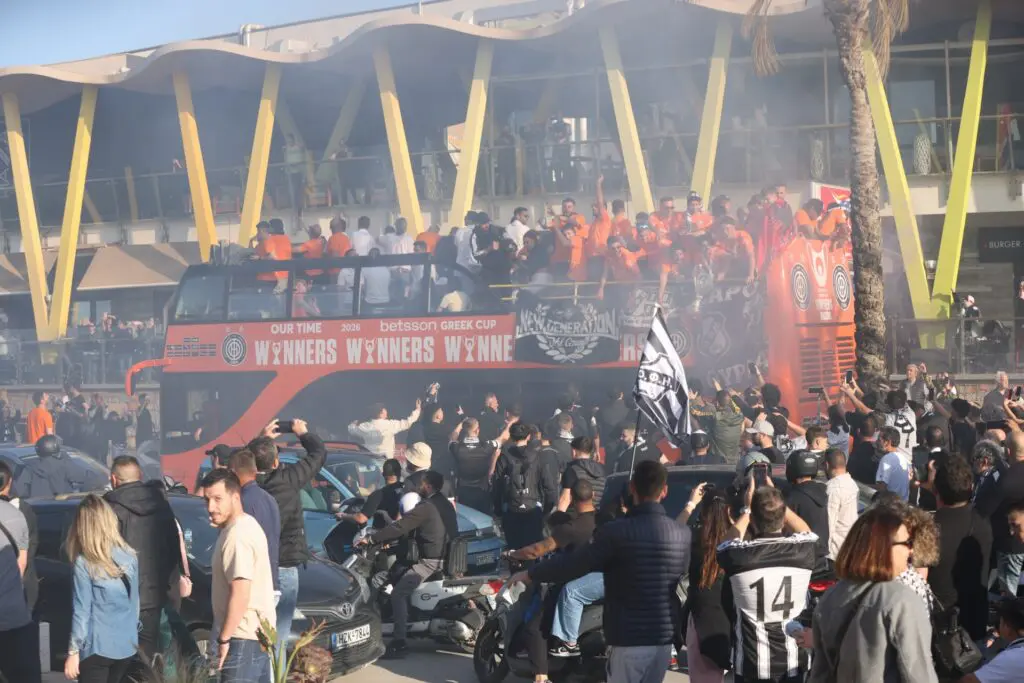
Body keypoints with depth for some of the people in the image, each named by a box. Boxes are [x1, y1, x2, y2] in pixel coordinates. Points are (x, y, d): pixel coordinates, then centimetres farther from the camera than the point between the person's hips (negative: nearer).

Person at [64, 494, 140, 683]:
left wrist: (73, 651, -5)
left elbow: (82, 611, -12)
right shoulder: (129, 556, 3)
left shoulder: (84, 563, -13)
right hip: (127, 645, 6)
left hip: (97, 647, -6)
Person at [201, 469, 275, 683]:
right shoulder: (247, 524, 12)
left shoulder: (237, 535, -19)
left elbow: (240, 593, -24)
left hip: (243, 637, -11)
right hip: (259, 631, 11)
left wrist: (224, 638, -19)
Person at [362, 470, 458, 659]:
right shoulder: (446, 505, 17)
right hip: (449, 558, 9)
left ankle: (399, 643, -19)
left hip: (432, 561, -9)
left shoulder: (426, 507, -12)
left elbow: (400, 527, -14)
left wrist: (372, 540, -7)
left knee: (398, 594, -10)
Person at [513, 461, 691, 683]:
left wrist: (529, 574, 3)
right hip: (664, 638, 6)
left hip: (629, 639, -6)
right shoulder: (683, 534, 0)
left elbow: (572, 565, -11)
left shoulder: (617, 532, -17)